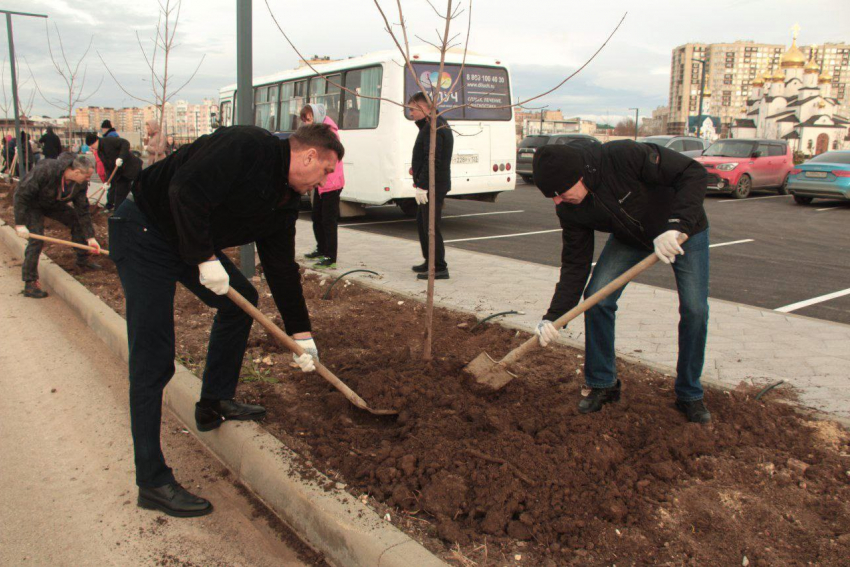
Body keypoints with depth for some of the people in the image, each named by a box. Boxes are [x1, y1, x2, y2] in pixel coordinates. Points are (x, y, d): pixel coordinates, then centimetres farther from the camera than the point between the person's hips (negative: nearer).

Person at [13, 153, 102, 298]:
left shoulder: (81, 183, -18)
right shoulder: (46, 170, -38)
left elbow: (83, 210, -11)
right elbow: (22, 194, -33)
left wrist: (90, 237, -14)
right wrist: (20, 223, -35)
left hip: (53, 203, 6)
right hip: (32, 204, -6)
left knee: (77, 221, 0)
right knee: (36, 239, -18)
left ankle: (83, 260, 18)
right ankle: (30, 284, -12)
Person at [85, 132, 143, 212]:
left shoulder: (108, 141, -16)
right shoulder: (99, 152, 10)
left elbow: (125, 143, -24)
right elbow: (107, 167, 10)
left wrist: (121, 157, -33)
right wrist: (108, 181, -2)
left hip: (132, 166, -8)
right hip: (121, 173, 8)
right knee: (120, 192, 7)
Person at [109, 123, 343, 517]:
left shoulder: (285, 203, 6)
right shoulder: (247, 146, -20)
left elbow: (281, 266, 11)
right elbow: (185, 191, -30)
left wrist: (301, 333, 12)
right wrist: (206, 259, -24)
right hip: (143, 231, -10)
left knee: (241, 300, 14)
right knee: (153, 360, -9)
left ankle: (214, 403, 27)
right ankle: (152, 483, -1)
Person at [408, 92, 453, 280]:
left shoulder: (432, 128, -17)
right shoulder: (437, 124, 18)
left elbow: (432, 160, -25)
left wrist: (422, 186, -24)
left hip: (432, 187, -11)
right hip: (431, 185, 11)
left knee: (431, 226, -7)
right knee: (421, 222, 19)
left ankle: (439, 268, -1)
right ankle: (430, 262, 28)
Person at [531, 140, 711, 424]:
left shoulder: (626, 156, -38)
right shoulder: (569, 209, -21)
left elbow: (694, 173, -33)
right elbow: (575, 264, -15)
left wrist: (676, 226, -45)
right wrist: (553, 316, -23)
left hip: (685, 229, -3)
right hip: (629, 238, 4)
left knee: (694, 309, -10)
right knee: (596, 298, -12)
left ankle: (689, 395, 11)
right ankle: (602, 384, 6)